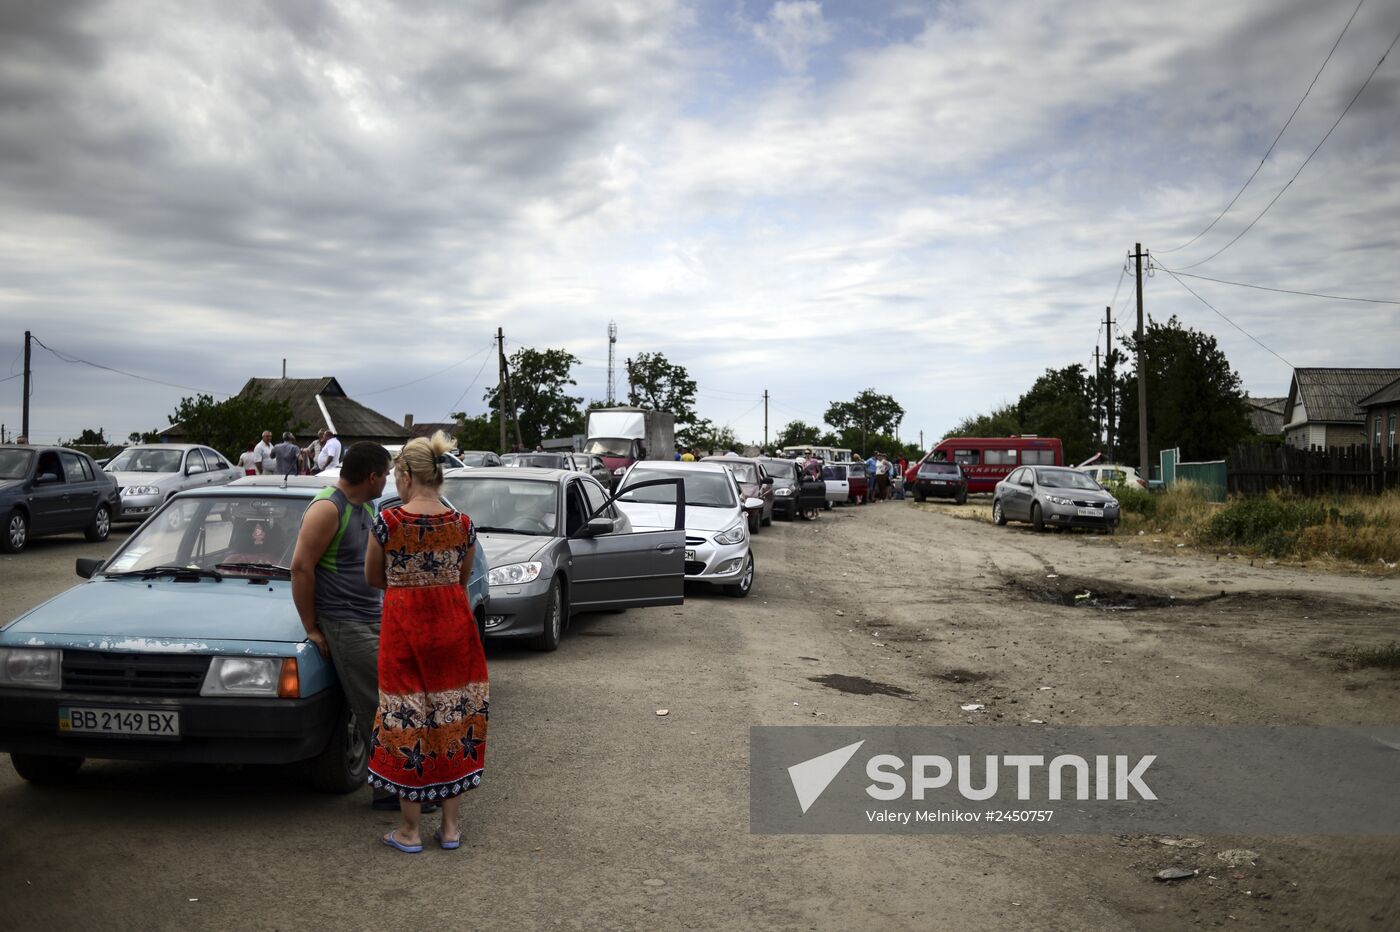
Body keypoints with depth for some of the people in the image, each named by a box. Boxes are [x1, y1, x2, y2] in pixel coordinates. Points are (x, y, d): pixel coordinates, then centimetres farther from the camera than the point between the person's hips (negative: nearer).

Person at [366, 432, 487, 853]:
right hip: (453, 626, 3)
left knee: (408, 722, 7)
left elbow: (373, 578, 3)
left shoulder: (387, 522, -11)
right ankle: (450, 826, 19)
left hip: (404, 626, -3)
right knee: (453, 717, 12)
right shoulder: (463, 525, -3)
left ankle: (409, 830, 17)